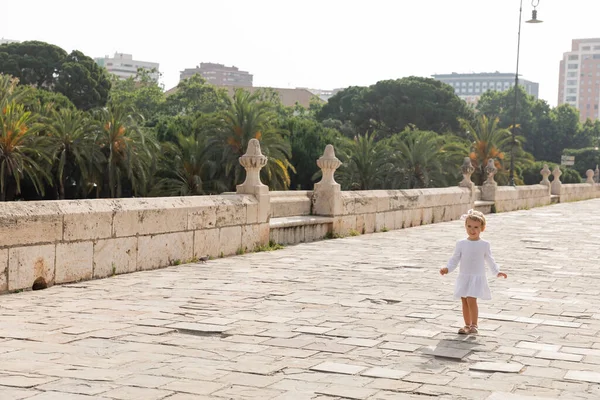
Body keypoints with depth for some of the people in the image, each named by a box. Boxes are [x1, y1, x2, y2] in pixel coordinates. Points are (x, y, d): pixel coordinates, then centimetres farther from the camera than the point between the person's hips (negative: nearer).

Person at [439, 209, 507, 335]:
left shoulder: (484, 245, -1)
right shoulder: (461, 244, 2)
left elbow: (489, 260, 9)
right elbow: (455, 259, 3)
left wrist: (497, 272, 2)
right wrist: (447, 268, -11)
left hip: (477, 278, -3)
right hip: (464, 277, 3)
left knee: (471, 300, -16)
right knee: (464, 301, 7)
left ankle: (474, 325, -8)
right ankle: (467, 325, 19)